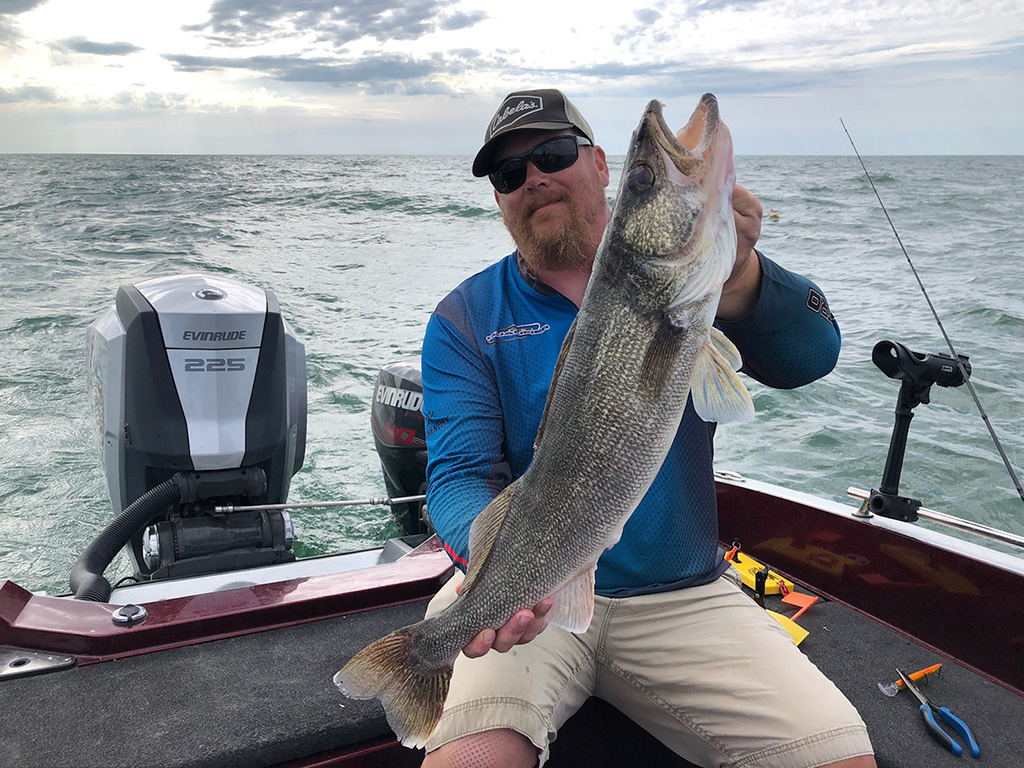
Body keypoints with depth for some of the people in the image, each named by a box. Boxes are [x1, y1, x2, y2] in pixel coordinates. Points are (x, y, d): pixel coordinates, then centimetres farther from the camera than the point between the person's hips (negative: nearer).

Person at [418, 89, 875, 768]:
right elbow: (460, 474, -9)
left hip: (685, 596, 2)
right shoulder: (466, 320, 1)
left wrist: (736, 278, -36)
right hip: (529, 598, -1)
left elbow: (811, 356, -14)